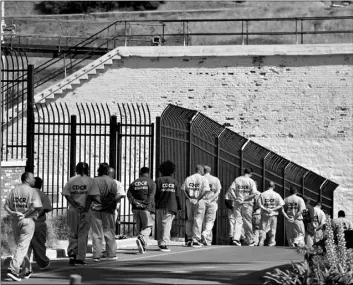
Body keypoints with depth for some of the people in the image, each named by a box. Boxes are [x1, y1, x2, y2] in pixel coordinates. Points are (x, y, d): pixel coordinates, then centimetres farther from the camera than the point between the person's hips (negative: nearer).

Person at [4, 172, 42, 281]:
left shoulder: (13, 190, 8)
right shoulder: (32, 191, -7)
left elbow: (6, 206, 4)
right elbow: (37, 207, -19)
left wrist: (13, 213, -6)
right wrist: (26, 215, -9)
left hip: (15, 222, 5)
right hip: (27, 221, -5)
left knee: (20, 246, 17)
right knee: (22, 247, -5)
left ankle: (27, 269, 27)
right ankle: (13, 269, -17)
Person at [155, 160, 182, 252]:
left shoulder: (159, 180, 2)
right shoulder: (175, 182, 5)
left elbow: (155, 194, -3)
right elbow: (177, 196, 4)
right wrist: (179, 207, 11)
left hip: (159, 206, 0)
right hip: (170, 207, 0)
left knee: (159, 226, 12)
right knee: (167, 225, -3)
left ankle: (160, 243, 16)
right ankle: (164, 244, -14)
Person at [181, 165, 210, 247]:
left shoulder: (188, 178, 10)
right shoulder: (203, 179, -2)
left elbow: (183, 189, 0)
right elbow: (205, 190, -16)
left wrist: (188, 197, -5)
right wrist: (198, 198, -15)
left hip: (189, 200, 4)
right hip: (199, 201, -4)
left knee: (190, 219, 14)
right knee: (198, 220, 0)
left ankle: (189, 239, 13)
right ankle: (196, 240, -3)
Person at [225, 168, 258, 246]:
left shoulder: (237, 179, 5)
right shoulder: (251, 181, -2)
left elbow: (231, 189, -5)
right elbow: (254, 193, -11)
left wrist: (236, 198, -7)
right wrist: (245, 198, -6)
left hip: (237, 203, 2)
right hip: (247, 204, -2)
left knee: (238, 221, 2)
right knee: (248, 222, 7)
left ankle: (235, 238, -16)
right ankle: (250, 241, 13)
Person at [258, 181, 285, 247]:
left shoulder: (262, 194, -1)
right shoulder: (276, 195, -2)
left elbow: (260, 204, -7)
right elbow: (281, 205, -6)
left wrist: (266, 209, -12)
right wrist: (273, 209, -8)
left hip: (264, 214, 0)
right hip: (273, 215, 0)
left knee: (263, 230, 4)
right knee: (273, 231, 7)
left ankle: (261, 243, -7)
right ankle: (271, 244, 6)